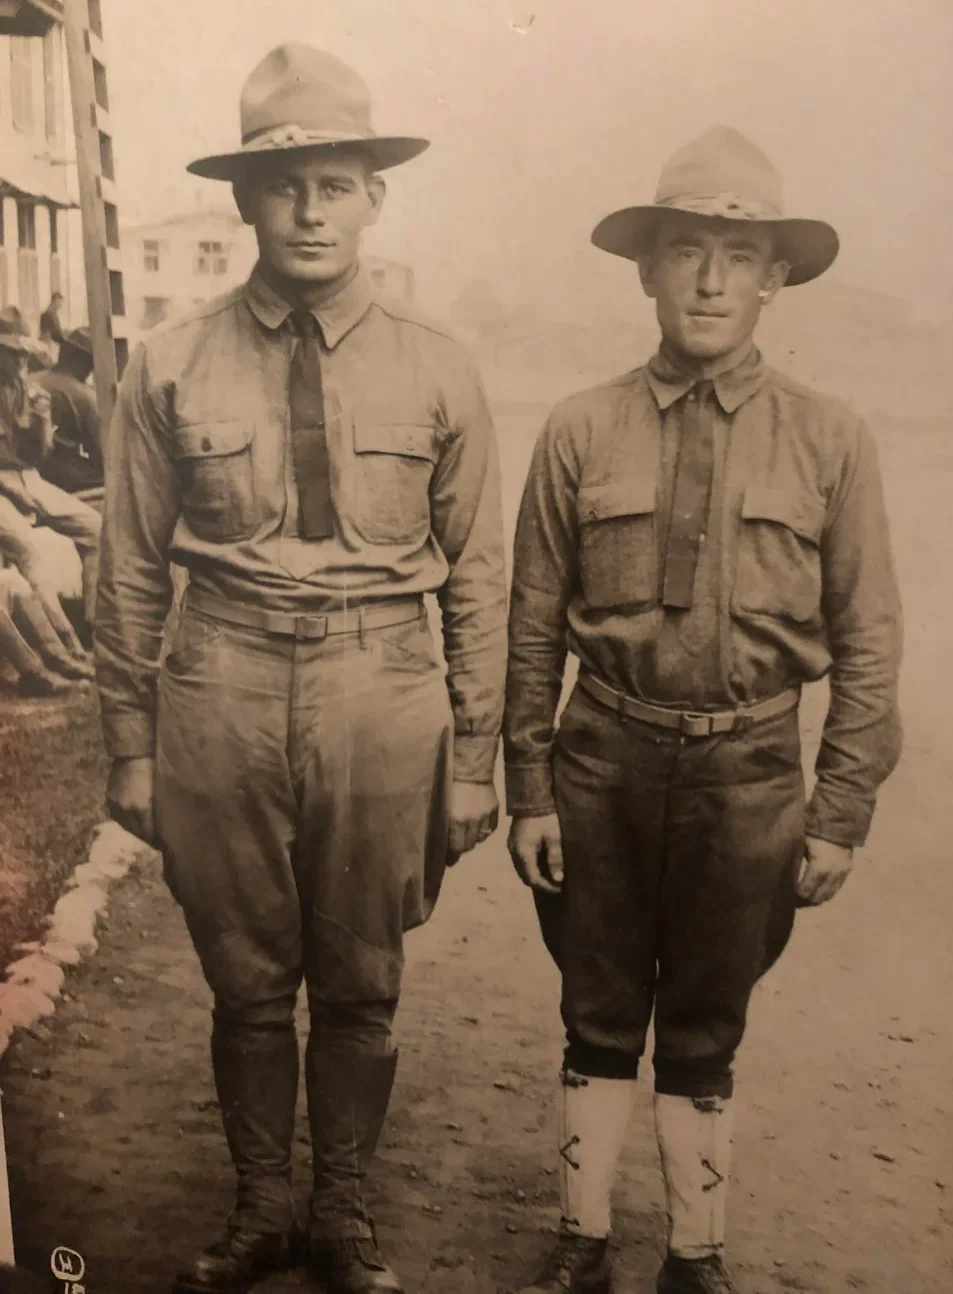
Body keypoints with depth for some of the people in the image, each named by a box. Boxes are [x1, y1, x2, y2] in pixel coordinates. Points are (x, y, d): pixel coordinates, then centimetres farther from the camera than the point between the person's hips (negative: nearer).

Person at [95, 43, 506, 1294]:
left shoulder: (435, 368, 0)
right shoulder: (170, 367, -1)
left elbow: (476, 579, 1)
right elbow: (132, 575, 3)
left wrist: (473, 759, 1)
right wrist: (131, 747, 5)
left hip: (383, 701, 0)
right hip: (221, 699, 0)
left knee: (362, 989, 14)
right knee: (247, 983, 15)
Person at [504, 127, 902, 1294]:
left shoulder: (830, 442, -5)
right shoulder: (582, 432, -4)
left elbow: (866, 643, -1)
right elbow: (534, 628, 0)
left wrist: (841, 813, -2)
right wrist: (529, 789, 0)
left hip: (748, 772, 0)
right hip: (605, 759, 1)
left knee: (705, 1028, 16)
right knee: (599, 1018, 16)